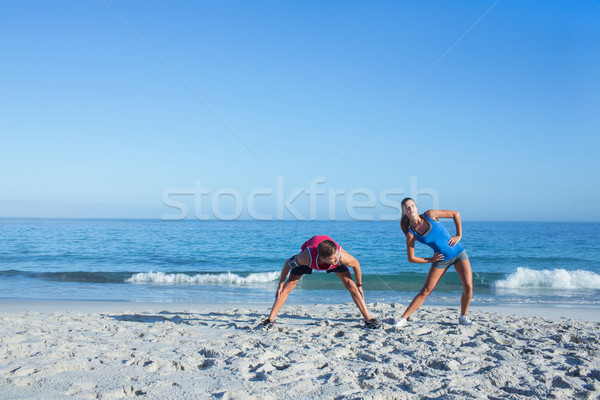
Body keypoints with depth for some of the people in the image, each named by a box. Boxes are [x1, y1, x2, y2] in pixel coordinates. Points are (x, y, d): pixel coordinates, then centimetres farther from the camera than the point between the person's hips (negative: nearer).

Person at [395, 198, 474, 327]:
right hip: (441, 259, -1)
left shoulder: (429, 215, -9)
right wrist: (431, 260, -7)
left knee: (468, 287, -11)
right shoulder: (411, 234, -9)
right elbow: (411, 258, -2)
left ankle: (463, 316, 12)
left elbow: (456, 214, 1)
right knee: (425, 291, -5)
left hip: (458, 253, 1)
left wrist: (459, 235, -4)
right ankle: (404, 318, 4)